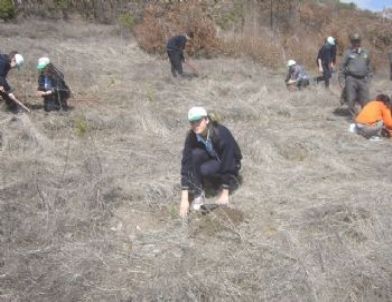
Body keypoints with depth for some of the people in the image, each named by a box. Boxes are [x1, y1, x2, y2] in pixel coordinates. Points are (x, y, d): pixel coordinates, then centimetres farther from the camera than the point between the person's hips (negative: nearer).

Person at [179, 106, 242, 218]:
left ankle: (230, 180, -3)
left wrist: (224, 193, -23)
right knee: (195, 154, -29)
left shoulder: (221, 134, -34)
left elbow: (227, 164, -29)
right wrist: (184, 199, -29)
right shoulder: (192, 136, -21)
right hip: (210, 158, 4)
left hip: (230, 162, -4)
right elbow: (186, 164, -24)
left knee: (205, 170, -34)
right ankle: (198, 193, -16)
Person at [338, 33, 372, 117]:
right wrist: (342, 81, -4)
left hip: (363, 80, 3)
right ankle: (354, 115, 8)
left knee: (365, 100, 2)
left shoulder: (365, 53, 14)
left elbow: (369, 66, 21)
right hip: (351, 79, -3)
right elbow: (342, 68, 1)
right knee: (351, 100, -3)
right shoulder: (348, 53, 1)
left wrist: (369, 78, 15)